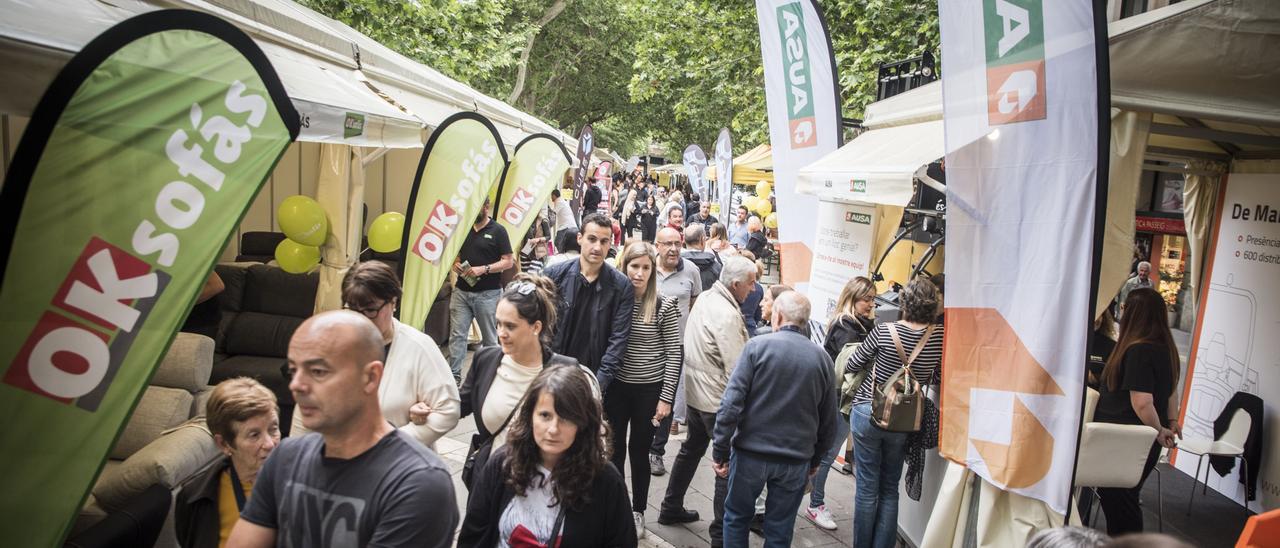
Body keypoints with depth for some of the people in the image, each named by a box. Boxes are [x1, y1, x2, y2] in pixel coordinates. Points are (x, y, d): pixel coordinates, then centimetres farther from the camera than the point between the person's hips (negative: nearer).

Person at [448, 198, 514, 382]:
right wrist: (456, 264, -1)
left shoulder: (497, 231, -3)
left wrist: (484, 269, -17)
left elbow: (508, 262, -7)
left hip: (487, 293, -4)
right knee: (457, 334, 0)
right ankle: (454, 374, 4)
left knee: (489, 337, 7)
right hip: (461, 291, 4)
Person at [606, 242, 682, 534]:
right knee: (614, 449, 10)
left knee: (639, 451, 10)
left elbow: (673, 353, -7)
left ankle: (638, 511, 28)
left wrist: (666, 397, -9)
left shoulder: (665, 305, -10)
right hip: (616, 386, 2)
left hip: (649, 389, -2)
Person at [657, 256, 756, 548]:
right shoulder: (727, 315, -24)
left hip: (696, 390, 9)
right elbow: (737, 367, -24)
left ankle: (671, 508, 35)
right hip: (718, 399, -9)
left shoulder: (706, 298, 3)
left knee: (691, 449, 22)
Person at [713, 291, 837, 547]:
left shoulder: (757, 346, -9)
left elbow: (731, 403, -15)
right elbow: (828, 421, 9)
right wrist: (815, 460, 21)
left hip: (750, 454, -2)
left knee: (737, 518, 18)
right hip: (796, 462, 3)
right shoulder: (822, 358, 2)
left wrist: (720, 451, -9)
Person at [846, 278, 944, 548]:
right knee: (890, 490, 15)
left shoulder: (884, 331, -14)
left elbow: (851, 366, -3)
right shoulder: (939, 337, -6)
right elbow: (936, 377, 7)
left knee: (867, 489, 7)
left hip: (868, 412, -2)